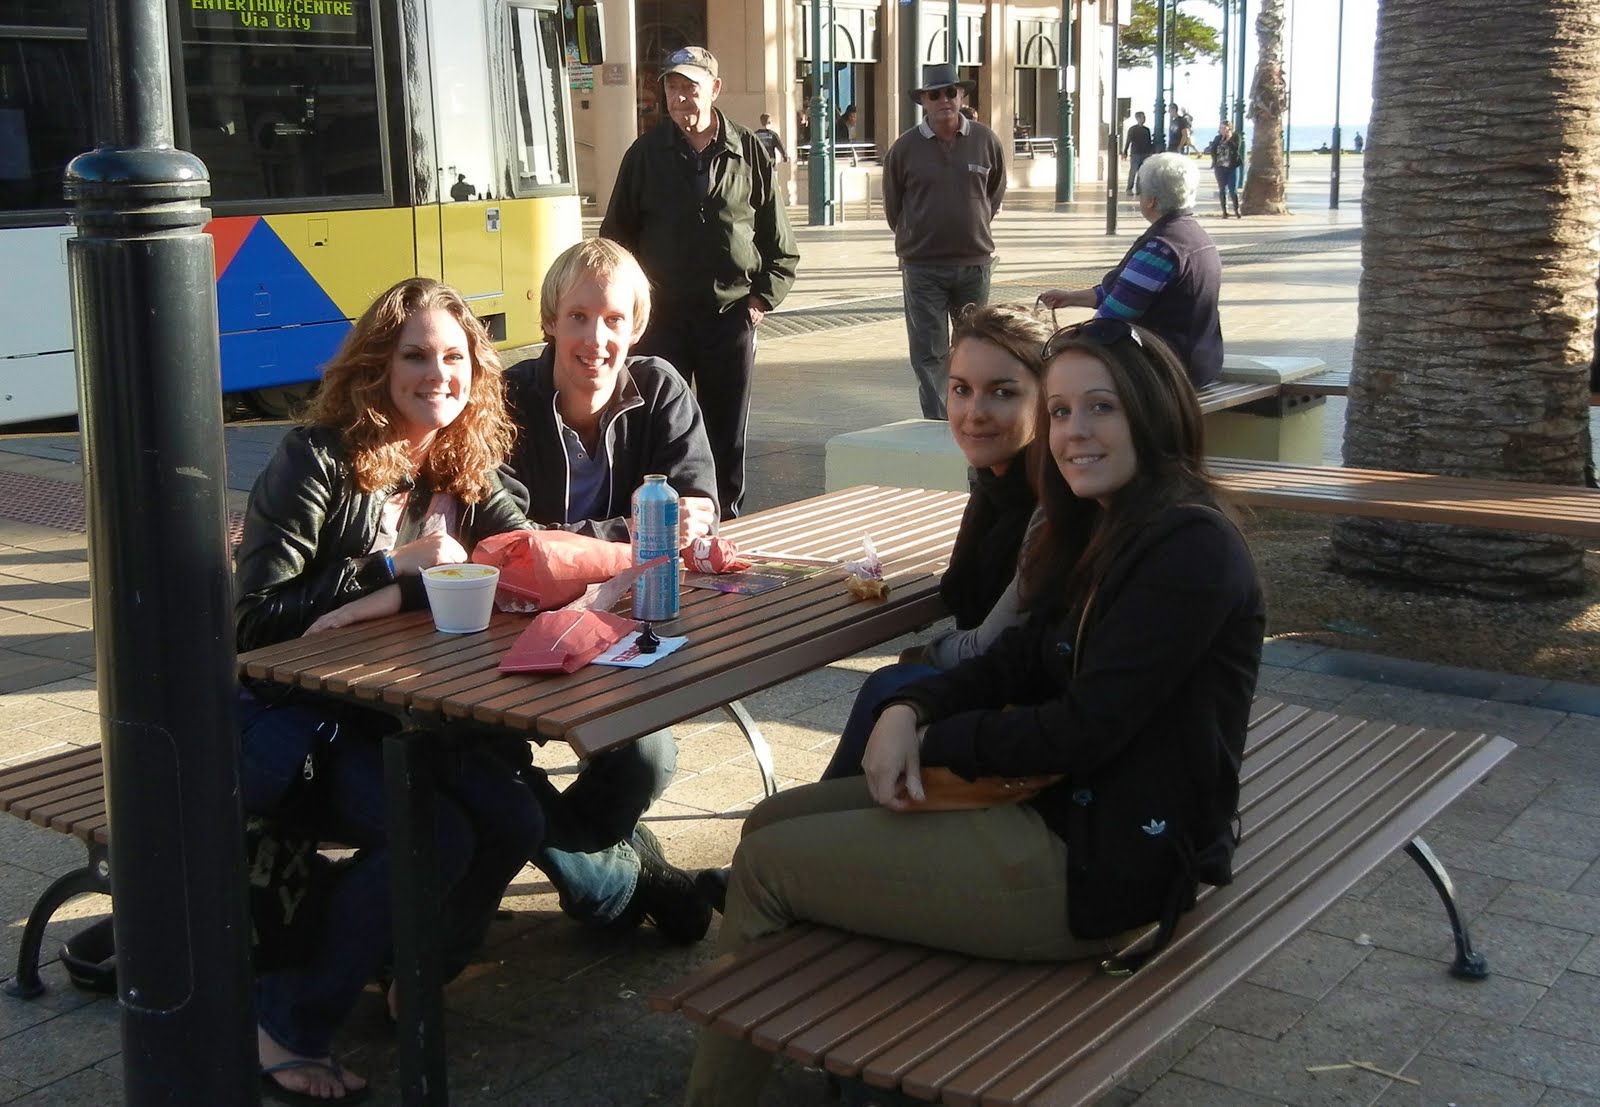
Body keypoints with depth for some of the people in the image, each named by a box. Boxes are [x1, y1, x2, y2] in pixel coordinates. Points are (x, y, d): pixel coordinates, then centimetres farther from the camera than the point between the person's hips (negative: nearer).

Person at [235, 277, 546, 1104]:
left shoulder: (463, 468, 6)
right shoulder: (318, 460, -15)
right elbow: (256, 617, -20)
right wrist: (392, 565, -22)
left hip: (395, 713, 7)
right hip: (292, 717, -6)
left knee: (513, 821, -15)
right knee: (437, 839, -25)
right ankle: (288, 1026, -6)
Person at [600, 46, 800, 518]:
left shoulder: (749, 153, 3)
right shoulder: (647, 153, 2)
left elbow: (781, 248, 8)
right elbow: (616, 236, 8)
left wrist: (763, 298, -1)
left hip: (730, 318, 1)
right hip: (662, 318, 0)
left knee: (728, 439, 9)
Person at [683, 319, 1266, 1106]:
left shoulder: (1191, 549, -20)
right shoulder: (1100, 526, 10)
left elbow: (1083, 729, -23)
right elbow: (1018, 662, 10)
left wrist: (931, 741, -9)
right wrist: (910, 710, -10)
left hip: (1103, 862, -10)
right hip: (1057, 801, 10)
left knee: (767, 865, -3)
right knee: (775, 821, 10)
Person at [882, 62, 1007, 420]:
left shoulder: (986, 141, -1)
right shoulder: (906, 147, -5)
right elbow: (893, 204, 8)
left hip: (974, 262, 2)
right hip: (922, 267, -2)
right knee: (929, 353, -1)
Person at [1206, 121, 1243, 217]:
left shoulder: (1235, 137, 0)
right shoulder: (1218, 138, 6)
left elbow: (1236, 149, -15)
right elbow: (1212, 150, 0)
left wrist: (1229, 139, -14)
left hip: (1232, 167, -2)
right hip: (1220, 167, 3)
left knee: (1233, 190, -5)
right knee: (1222, 190, 4)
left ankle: (1237, 211, 2)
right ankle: (1224, 211, 9)